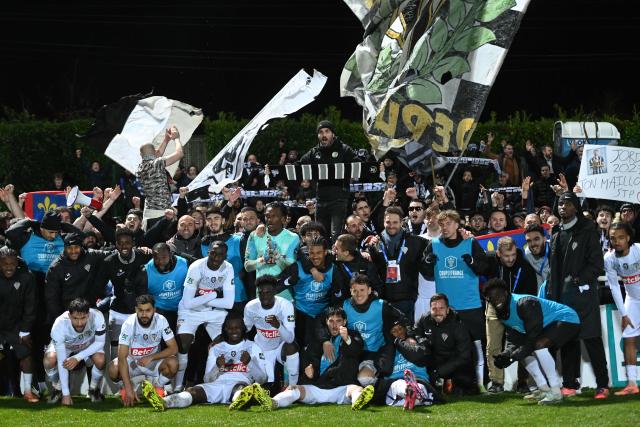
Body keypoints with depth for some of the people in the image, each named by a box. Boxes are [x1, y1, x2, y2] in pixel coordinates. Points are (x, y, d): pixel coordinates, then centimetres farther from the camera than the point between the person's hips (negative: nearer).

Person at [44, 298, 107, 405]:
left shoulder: (97, 317, -37)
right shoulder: (59, 325, -38)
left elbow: (100, 343, -22)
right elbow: (61, 361, -36)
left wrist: (78, 358, -35)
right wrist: (66, 394, -36)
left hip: (89, 346, 1)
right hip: (64, 346, -1)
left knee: (100, 360, -30)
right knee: (49, 361, -31)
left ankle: (94, 389, 1)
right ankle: (58, 389, 0)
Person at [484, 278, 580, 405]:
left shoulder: (524, 304, -29)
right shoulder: (503, 314, 2)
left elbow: (533, 337, -30)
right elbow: (513, 341, 0)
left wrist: (512, 357, -31)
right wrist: (505, 355, -22)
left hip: (567, 319, -11)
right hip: (550, 325, 11)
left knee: (539, 344, -31)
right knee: (524, 352, 7)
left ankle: (555, 392, -28)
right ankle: (544, 389, 11)